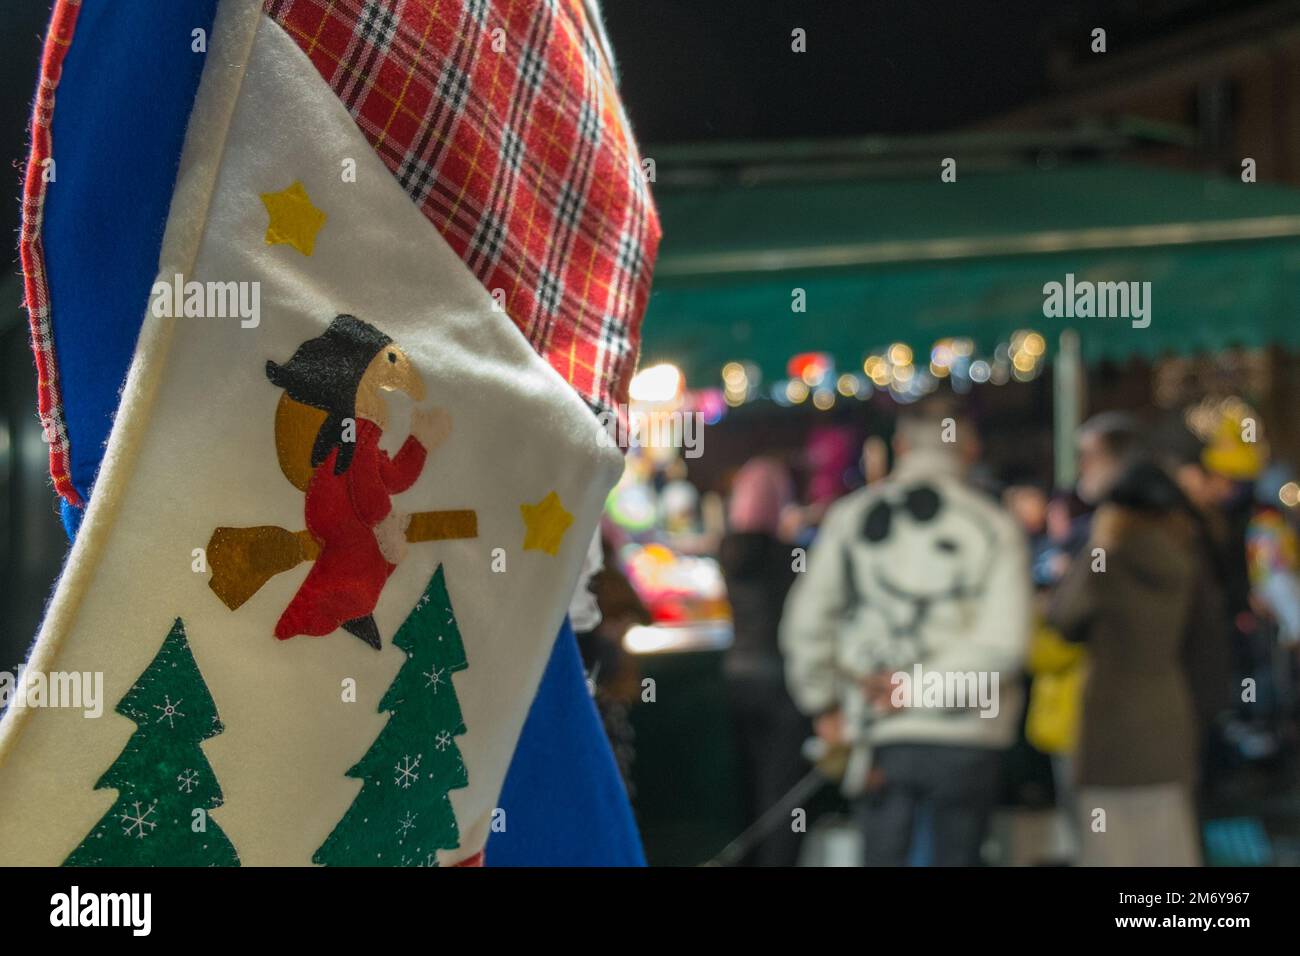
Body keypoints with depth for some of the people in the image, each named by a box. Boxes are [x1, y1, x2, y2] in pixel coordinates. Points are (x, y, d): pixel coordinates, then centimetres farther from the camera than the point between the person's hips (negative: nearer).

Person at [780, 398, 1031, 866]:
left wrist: (823, 704, 15)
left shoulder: (851, 515, 2)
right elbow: (1002, 643, -13)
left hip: (882, 735, 1)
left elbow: (806, 624, 4)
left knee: (882, 857, 8)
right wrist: (918, 686, -8)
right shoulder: (994, 525, -3)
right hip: (966, 736, -1)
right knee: (956, 856, 12)